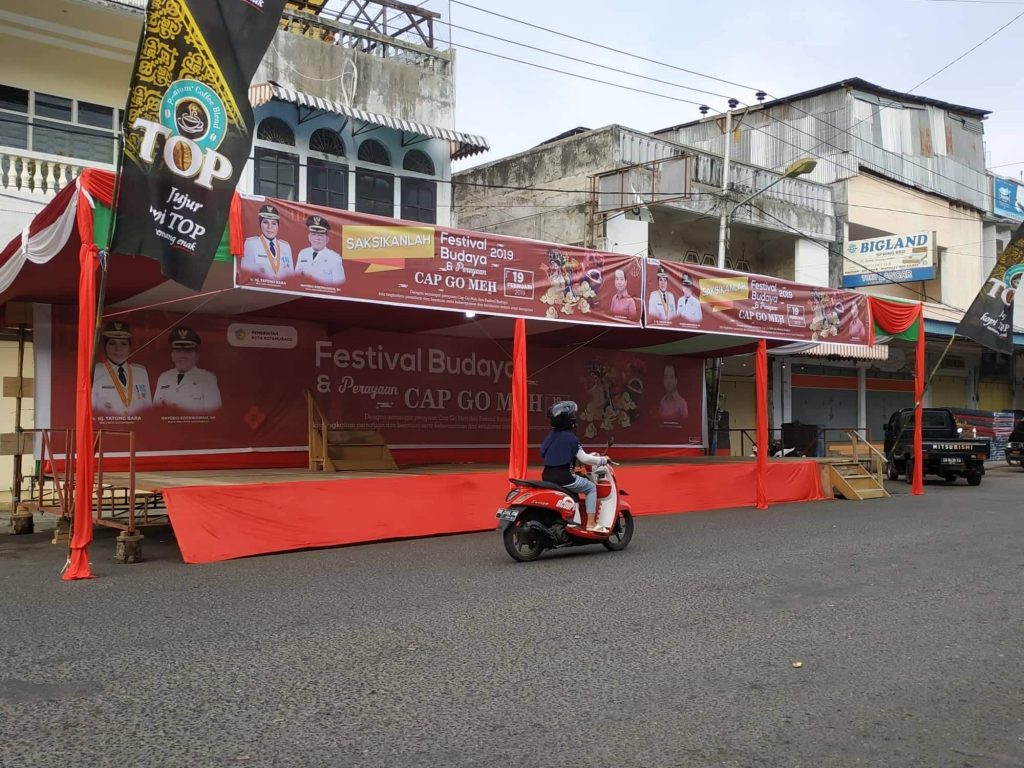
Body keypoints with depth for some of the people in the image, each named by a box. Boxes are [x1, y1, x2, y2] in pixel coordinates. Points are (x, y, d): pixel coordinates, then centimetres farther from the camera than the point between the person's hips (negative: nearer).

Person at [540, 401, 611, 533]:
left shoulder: (551, 435, 12)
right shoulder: (570, 437, -11)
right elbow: (584, 459, -11)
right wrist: (602, 460, 5)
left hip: (547, 477, 8)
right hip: (563, 477, -8)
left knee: (573, 489, 33)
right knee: (591, 487, 8)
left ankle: (575, 520, 22)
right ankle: (591, 523, 2)